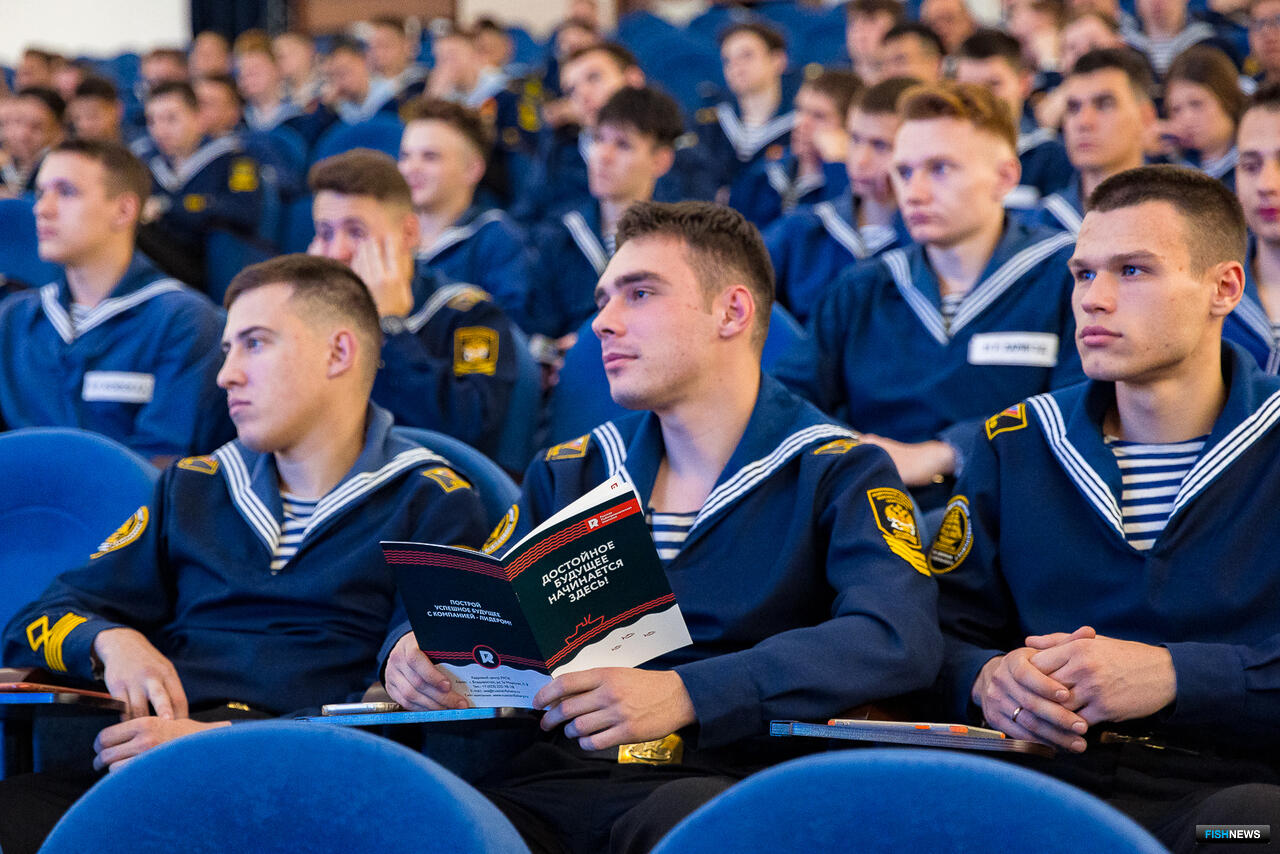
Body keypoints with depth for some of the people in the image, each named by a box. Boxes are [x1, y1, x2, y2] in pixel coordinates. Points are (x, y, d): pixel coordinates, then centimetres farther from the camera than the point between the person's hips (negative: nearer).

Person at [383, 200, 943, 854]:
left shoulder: (836, 475, 3)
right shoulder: (569, 472, 21)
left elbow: (900, 637, -14)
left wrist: (684, 695, -27)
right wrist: (416, 650, -4)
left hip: (722, 780, -4)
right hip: (556, 775, 4)